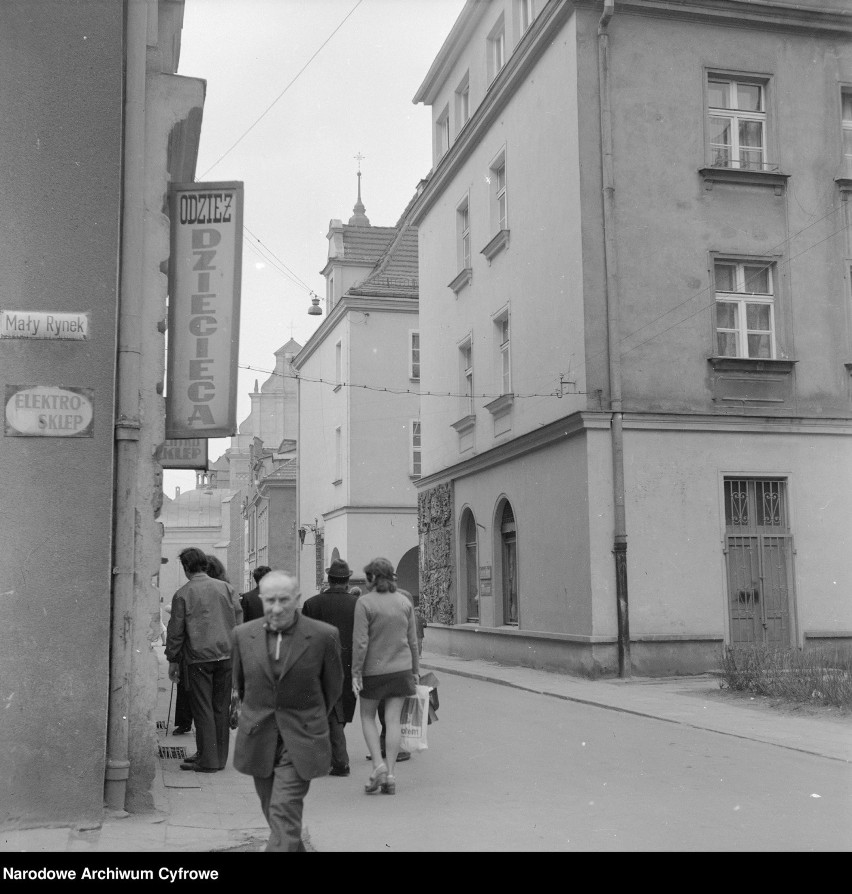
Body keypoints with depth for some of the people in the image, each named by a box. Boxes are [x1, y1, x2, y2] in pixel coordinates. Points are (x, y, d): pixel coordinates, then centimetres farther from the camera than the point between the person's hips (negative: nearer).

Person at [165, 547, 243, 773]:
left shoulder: (182, 594, -3)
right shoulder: (226, 588, 7)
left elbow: (175, 631, -1)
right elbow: (239, 621, 8)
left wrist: (173, 660, 8)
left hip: (199, 658, -4)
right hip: (226, 655, 4)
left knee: (203, 709, 1)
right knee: (221, 708, 11)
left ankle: (208, 760, 1)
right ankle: (219, 757, 18)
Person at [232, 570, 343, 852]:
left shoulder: (324, 635, -11)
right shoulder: (243, 634, -3)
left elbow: (333, 686, 5)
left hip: (300, 740, -3)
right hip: (257, 740, 4)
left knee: (285, 812, -12)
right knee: (273, 812, 14)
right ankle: (296, 847, 36)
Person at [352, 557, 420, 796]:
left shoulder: (364, 602, -11)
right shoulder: (404, 602, 4)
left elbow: (360, 642, -14)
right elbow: (412, 640, 8)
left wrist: (356, 673, -8)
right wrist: (415, 669, 16)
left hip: (374, 669, -4)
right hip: (401, 668, 4)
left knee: (367, 716, 13)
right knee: (393, 720, 5)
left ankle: (378, 765, -2)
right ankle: (390, 776, 4)